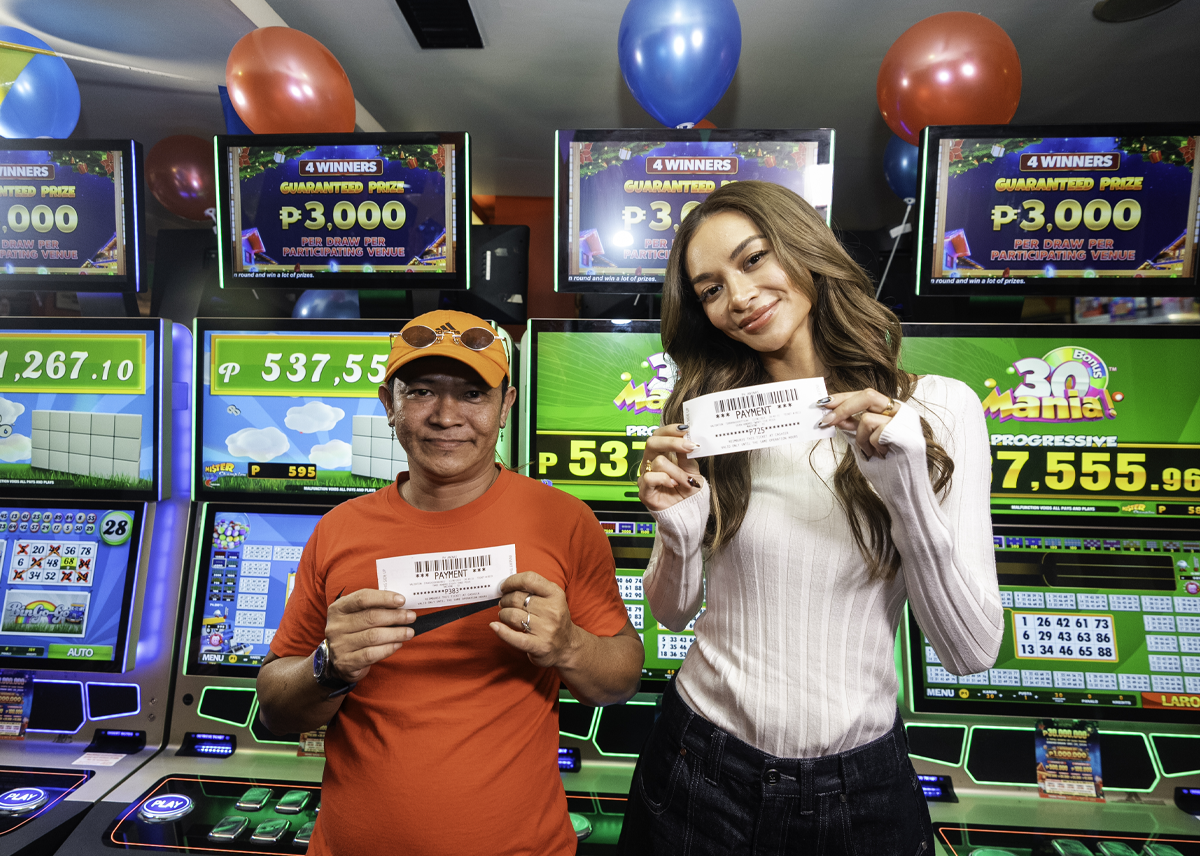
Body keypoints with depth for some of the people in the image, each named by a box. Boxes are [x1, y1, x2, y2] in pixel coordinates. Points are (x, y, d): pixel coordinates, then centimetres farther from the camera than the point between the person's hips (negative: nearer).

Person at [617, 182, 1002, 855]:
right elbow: (674, 612, 1)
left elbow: (974, 652, -11)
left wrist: (908, 491, -24)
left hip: (858, 784, -1)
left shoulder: (938, 408, -11)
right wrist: (678, 533, -19)